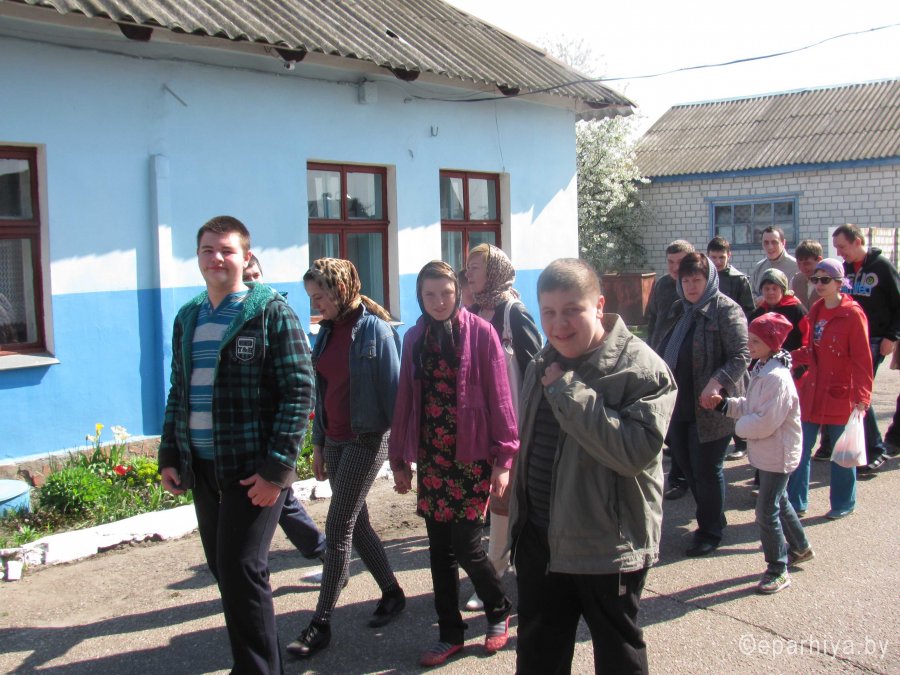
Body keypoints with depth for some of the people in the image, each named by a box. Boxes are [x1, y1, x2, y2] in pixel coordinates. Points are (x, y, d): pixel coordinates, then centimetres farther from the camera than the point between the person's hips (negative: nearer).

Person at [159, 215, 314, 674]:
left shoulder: (272, 313, -8)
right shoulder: (187, 318, 12)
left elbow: (298, 391, -13)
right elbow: (178, 392, 18)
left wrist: (277, 466, -18)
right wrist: (170, 455, 10)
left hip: (252, 469, -7)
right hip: (202, 467, 7)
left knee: (241, 572, -7)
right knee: (222, 566, 14)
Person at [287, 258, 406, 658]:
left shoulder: (374, 329, -12)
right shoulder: (328, 331, 9)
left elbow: (392, 388, -11)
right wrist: (318, 444, 16)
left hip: (366, 440, -7)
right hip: (335, 441, 7)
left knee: (338, 528, -5)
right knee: (356, 524, 14)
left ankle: (321, 624, 4)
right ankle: (392, 594, 31)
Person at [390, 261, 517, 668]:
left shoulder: (481, 333, -5)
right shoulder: (415, 338, 8)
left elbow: (499, 398, -7)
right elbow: (405, 400, 11)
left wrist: (504, 458, -11)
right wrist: (399, 459, 11)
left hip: (471, 456, -4)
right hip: (431, 458, 5)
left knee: (466, 547, -3)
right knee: (440, 549, 9)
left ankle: (499, 611, 25)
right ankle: (450, 633, 24)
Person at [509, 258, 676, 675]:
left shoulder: (641, 368, -18)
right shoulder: (543, 365, 8)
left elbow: (637, 450, -32)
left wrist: (568, 391, -28)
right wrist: (519, 515, 22)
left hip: (607, 546, -6)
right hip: (539, 541, 7)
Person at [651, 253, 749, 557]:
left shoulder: (725, 309, -10)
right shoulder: (677, 311, 13)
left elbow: (741, 356, -16)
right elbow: (660, 351, 21)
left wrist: (716, 383, -28)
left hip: (710, 408, -7)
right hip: (677, 407, 7)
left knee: (707, 470, 2)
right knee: (687, 466, 15)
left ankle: (711, 531, 19)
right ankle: (713, 519, 33)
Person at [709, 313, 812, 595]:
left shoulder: (777, 378, -27)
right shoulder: (761, 370, 6)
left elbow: (765, 422, -29)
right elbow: (750, 406, 13)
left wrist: (739, 426, -12)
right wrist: (724, 404, 0)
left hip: (777, 455, -10)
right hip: (767, 453, 10)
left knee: (767, 512, -3)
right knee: (779, 501, 25)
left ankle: (778, 571, 9)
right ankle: (800, 548, 45)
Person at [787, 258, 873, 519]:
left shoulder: (853, 314, -11)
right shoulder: (815, 311, 9)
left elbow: (862, 360, -12)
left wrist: (861, 397, -17)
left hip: (840, 395, -6)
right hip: (811, 392, 6)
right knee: (799, 448, 7)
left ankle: (843, 503, 25)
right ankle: (796, 502, 18)